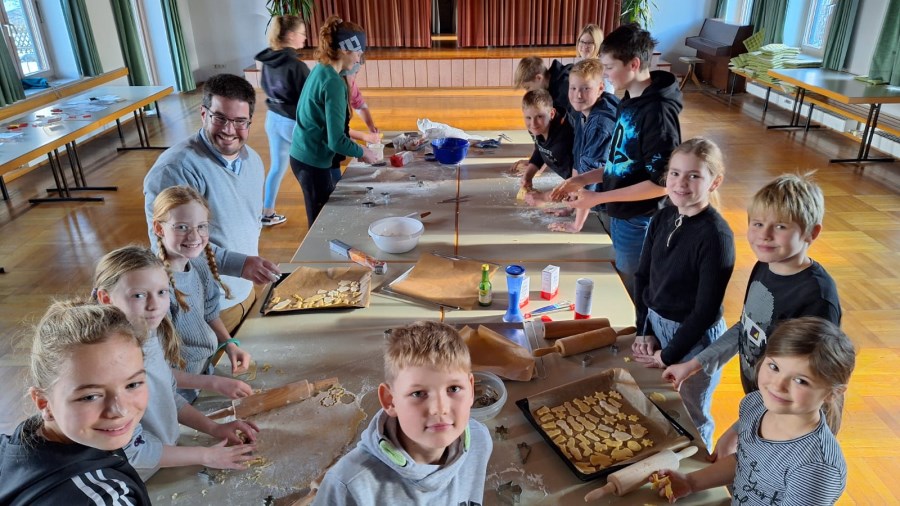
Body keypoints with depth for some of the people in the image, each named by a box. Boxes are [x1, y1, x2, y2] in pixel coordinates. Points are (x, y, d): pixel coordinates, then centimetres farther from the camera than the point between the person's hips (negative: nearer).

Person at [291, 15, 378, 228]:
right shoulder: (333, 83, -22)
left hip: (304, 155, 9)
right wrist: (362, 152, -7)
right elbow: (336, 140, -24)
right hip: (312, 161, -9)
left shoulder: (319, 70, 5)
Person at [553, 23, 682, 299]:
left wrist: (598, 198, -23)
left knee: (633, 298, 9)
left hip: (639, 222, -9)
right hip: (620, 215, 9)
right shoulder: (629, 101, 6)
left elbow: (661, 183, -24)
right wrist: (583, 178, 2)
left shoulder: (658, 112, -23)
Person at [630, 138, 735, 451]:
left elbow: (706, 309, -20)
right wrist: (644, 331, -2)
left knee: (692, 420, 16)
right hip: (655, 324, 6)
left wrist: (668, 356, -13)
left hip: (695, 338, -6)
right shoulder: (662, 218, -3)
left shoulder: (716, 235, -22)